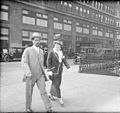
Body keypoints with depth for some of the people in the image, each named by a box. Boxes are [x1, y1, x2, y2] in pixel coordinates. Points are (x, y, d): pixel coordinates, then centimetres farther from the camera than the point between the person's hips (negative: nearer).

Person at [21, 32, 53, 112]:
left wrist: (43, 73, 22)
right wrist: (28, 73, -34)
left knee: (43, 91, -4)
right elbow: (24, 63, -19)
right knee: (29, 93, 9)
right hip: (30, 76, -3)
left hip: (40, 75, 4)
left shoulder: (41, 51, 10)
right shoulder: (27, 50, -8)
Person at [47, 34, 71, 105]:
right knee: (56, 84, -5)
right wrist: (50, 70, -18)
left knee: (56, 83, 14)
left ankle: (51, 95, 32)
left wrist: (68, 67, -9)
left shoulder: (61, 52, 8)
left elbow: (64, 60, 3)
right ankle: (59, 98, -1)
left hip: (60, 70, 7)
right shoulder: (51, 52, -11)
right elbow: (48, 62, -12)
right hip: (54, 70, -7)